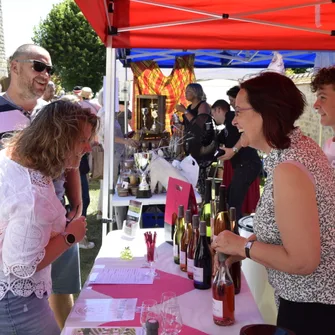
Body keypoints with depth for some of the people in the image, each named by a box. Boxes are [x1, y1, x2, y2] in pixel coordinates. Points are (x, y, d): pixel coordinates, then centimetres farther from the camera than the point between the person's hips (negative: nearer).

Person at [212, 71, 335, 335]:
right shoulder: (301, 145, 0)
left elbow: (302, 261, -29)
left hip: (312, 307, -9)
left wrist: (244, 246, -17)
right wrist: (245, 246, 3)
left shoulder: (288, 169, -28)